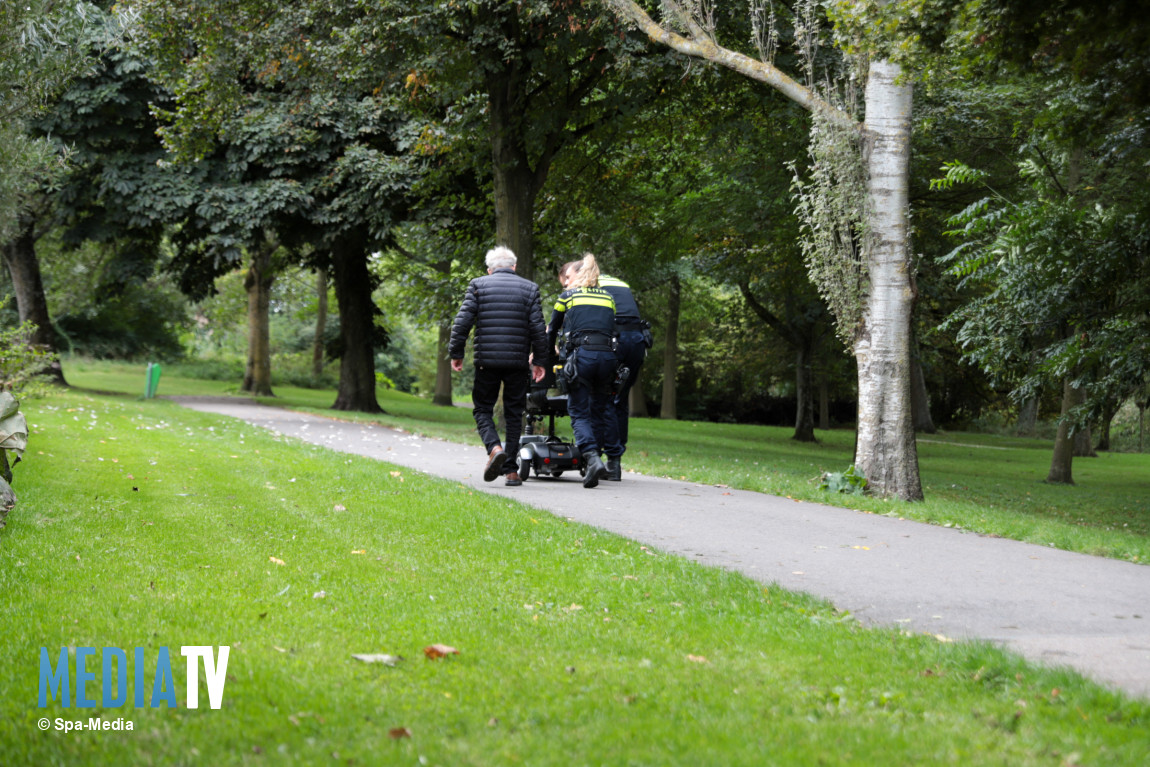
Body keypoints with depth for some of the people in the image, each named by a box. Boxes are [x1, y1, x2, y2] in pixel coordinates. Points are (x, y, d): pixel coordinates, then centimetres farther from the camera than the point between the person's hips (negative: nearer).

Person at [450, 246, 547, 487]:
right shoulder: (529, 288, 7)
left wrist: (456, 354, 6)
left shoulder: (478, 286, 4)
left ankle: (494, 447, -17)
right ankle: (511, 470, 8)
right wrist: (539, 360, 9)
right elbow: (538, 327, 2)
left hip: (487, 361, -1)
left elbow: (462, 322, -2)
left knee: (482, 409, 10)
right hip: (518, 362, 1)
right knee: (514, 414, 10)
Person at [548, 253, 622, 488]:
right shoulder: (608, 297, 23)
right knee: (602, 408, 21)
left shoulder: (568, 296, 15)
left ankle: (592, 458, -22)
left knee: (579, 412, 0)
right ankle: (613, 459, 21)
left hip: (581, 355, -3)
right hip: (608, 354, 3)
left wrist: (547, 355, 40)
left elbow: (552, 330, 24)